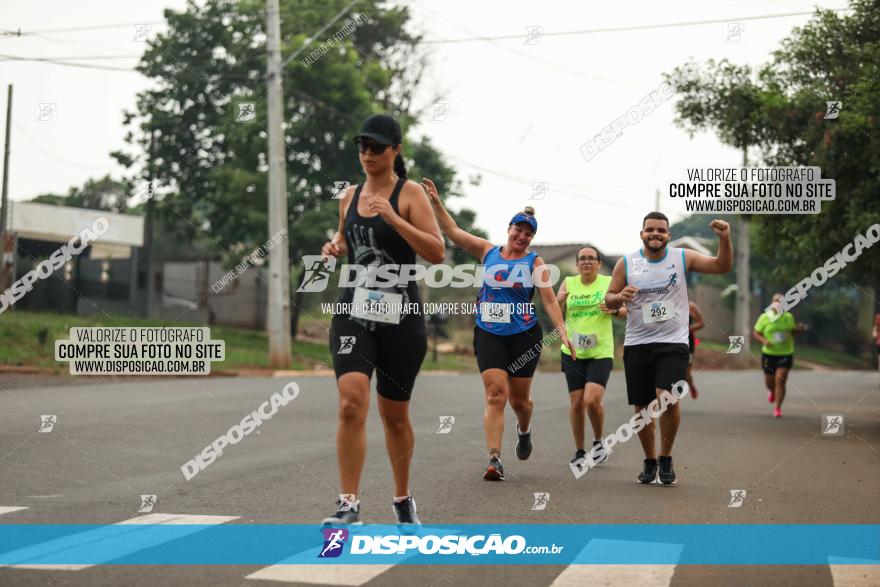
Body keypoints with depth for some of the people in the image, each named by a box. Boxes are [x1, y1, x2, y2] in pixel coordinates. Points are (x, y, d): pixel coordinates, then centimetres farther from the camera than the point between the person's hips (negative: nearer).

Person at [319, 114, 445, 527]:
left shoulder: (410, 194, -4)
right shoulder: (350, 196, 11)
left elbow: (437, 253, -13)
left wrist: (393, 218, -22)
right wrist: (334, 245, 6)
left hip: (400, 315, -3)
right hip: (354, 310, 3)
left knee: (395, 414, 9)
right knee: (351, 404, -17)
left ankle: (403, 499, 29)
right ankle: (349, 504, -13)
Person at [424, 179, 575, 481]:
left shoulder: (535, 263, 3)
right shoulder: (488, 252, 7)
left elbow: (549, 300, -1)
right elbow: (453, 231, 4)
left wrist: (562, 331, -13)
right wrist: (436, 201, -6)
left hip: (524, 336, 0)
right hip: (489, 334, 0)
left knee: (519, 399, 9)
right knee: (496, 394, -13)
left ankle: (524, 431, 44)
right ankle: (494, 459, -16)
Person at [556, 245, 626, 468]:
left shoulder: (609, 283, 3)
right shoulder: (568, 283, 7)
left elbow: (625, 312, 6)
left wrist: (614, 310, -15)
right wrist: (559, 302, -13)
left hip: (601, 352, -2)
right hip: (573, 352, 2)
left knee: (592, 400, -17)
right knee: (576, 402, 2)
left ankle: (598, 442, 9)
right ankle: (579, 451, 18)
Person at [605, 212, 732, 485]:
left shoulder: (682, 257, 2)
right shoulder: (626, 263, 3)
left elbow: (722, 266, -1)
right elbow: (609, 300, 8)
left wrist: (724, 238, -17)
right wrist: (620, 297, -15)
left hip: (673, 342, -2)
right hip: (637, 344, 2)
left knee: (667, 398, -20)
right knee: (642, 407, 6)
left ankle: (666, 458, 0)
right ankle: (650, 461, 27)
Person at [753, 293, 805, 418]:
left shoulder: (789, 317, 3)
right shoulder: (764, 318, -5)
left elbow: (793, 332, 18)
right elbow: (755, 334, -2)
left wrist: (798, 329, -5)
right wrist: (764, 341, -21)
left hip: (785, 354, 0)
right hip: (769, 355, 0)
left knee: (780, 381, -12)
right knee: (769, 382, 11)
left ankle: (777, 408, -4)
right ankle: (772, 392, 49)